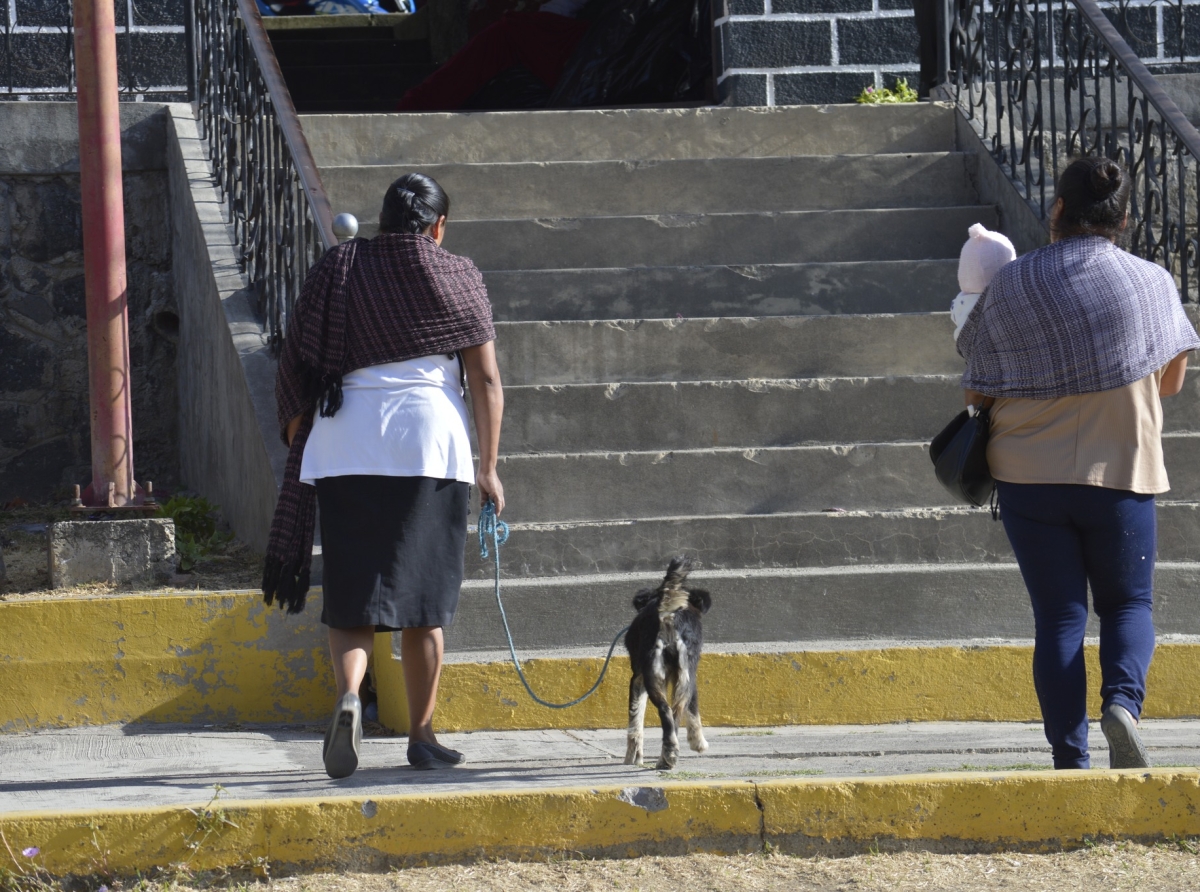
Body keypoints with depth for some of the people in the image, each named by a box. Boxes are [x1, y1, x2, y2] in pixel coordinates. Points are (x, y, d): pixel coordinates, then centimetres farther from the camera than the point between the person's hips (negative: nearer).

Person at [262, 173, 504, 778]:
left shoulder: (335, 272, 9)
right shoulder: (455, 279, 5)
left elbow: (300, 368, 5)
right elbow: (485, 379, 1)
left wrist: (300, 448, 12)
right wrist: (488, 468, 5)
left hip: (344, 449, 1)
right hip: (430, 445, -1)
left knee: (352, 594, 3)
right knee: (423, 596, 8)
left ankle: (347, 694, -24)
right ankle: (421, 736, 11)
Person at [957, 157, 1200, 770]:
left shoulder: (1008, 287, -2)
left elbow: (976, 393, 2)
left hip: (1028, 473, 1)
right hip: (1121, 474, 0)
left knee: (1057, 617, 6)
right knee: (1127, 604, 14)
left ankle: (1070, 760, 1)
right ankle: (1122, 700, -15)